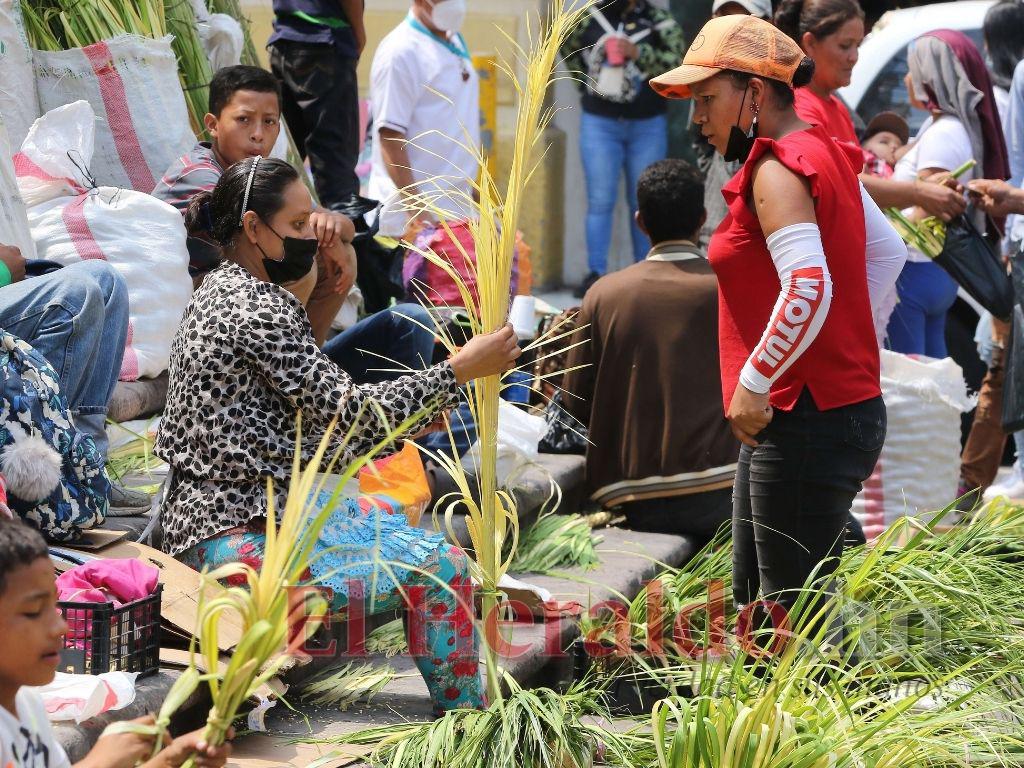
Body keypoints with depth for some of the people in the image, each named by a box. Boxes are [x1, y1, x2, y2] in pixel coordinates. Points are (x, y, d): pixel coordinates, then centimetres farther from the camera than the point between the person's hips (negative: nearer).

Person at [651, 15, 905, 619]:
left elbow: (807, 289, -27)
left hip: (804, 419, -10)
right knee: (754, 599, 15)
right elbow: (889, 251, 24)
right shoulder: (822, 157, 14)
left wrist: (754, 383, -18)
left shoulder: (777, 170, -15)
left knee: (794, 613, -7)